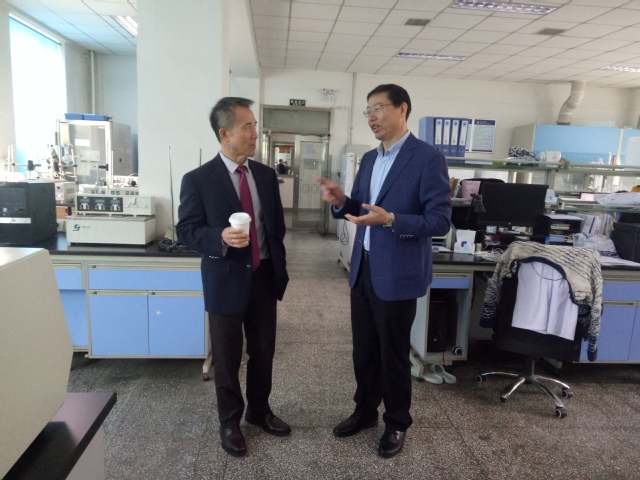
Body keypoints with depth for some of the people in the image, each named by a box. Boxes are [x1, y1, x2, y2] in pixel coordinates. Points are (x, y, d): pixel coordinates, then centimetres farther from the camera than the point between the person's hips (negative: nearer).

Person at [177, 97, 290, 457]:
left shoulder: (266, 175, 4)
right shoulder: (198, 180, -10)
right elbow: (186, 230, -8)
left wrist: (280, 268, 9)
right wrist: (221, 237, -27)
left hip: (264, 277, 4)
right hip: (226, 281, -4)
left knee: (264, 352, 16)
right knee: (228, 358, 11)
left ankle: (260, 410, 40)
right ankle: (230, 422, 34)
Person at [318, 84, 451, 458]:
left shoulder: (428, 158, -13)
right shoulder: (369, 159, 11)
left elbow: (440, 220, -17)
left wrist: (391, 220, -30)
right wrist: (341, 201, -7)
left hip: (397, 274, -7)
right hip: (363, 269, 7)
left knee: (394, 354, 10)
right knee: (364, 350, 18)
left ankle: (397, 423, 32)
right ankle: (365, 411, 39)